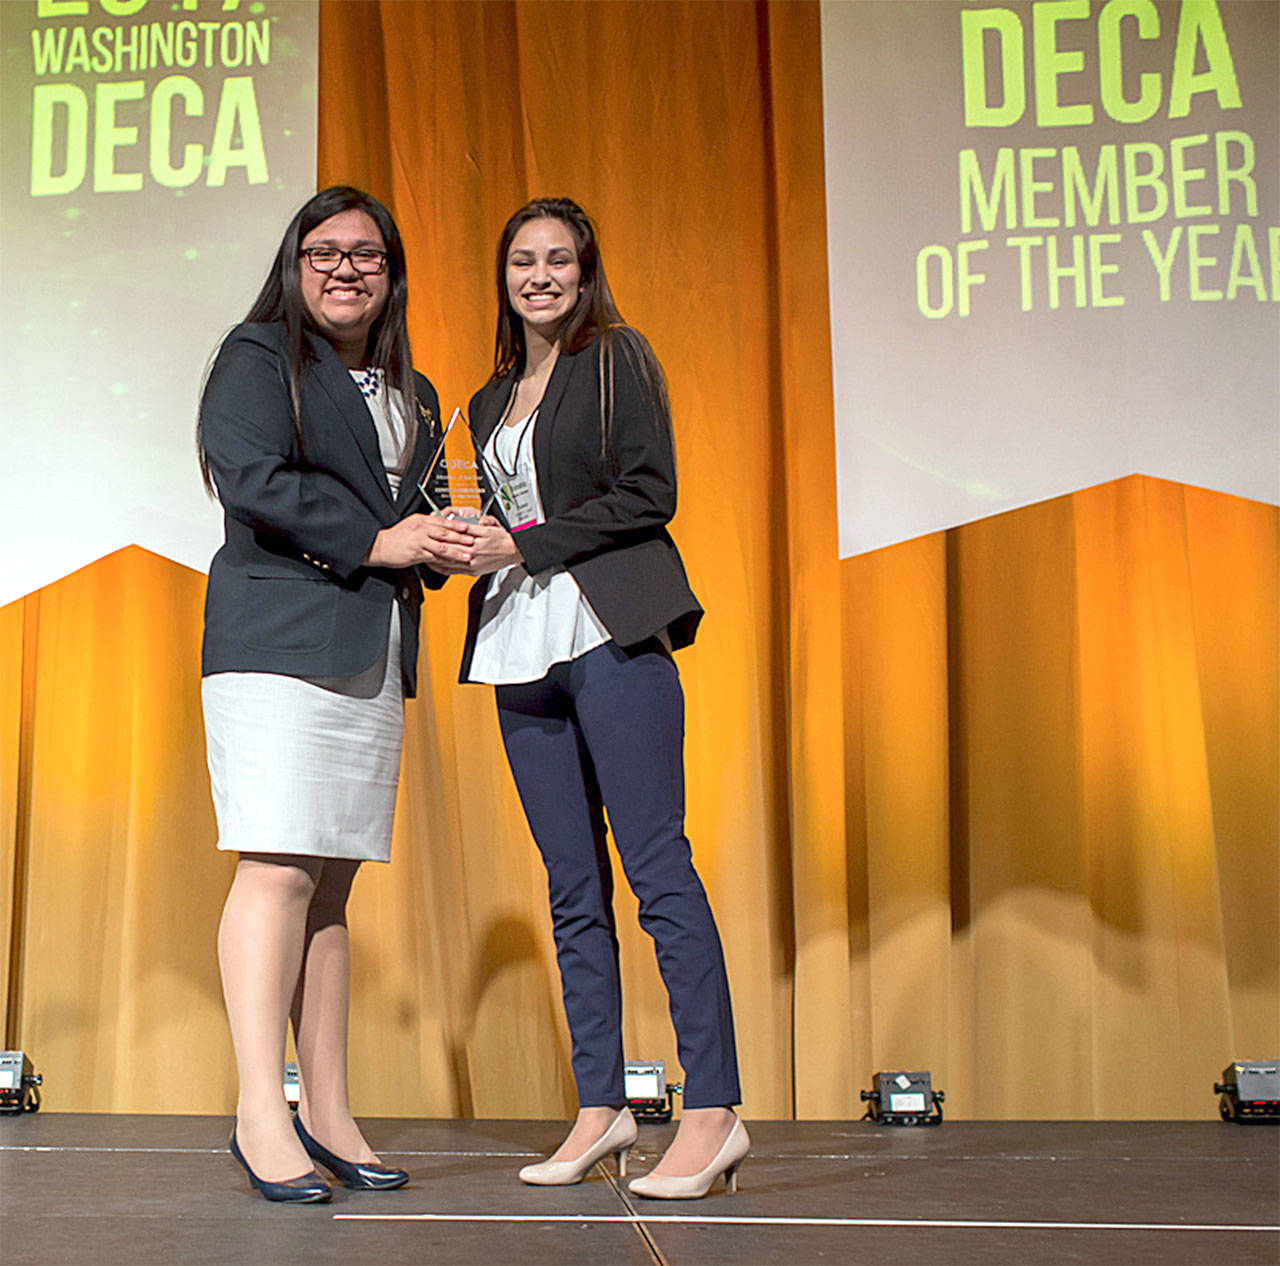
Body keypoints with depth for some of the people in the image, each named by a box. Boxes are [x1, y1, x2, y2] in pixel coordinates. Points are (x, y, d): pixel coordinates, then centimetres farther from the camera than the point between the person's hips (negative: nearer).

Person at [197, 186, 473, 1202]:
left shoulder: (412, 394, 24)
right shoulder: (258, 359, 3)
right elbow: (252, 479, -11)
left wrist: (445, 544, 4)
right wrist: (376, 540, -13)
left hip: (376, 656, 7)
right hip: (278, 641, -7)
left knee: (333, 883, 6)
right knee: (278, 870, -13)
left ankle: (327, 1112, 10)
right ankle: (262, 1115, -10)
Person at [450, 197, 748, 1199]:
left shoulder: (616, 361, 5)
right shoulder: (492, 400, 23)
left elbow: (649, 494, -6)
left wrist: (525, 544, -9)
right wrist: (474, 546, 3)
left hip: (612, 637, -6)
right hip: (523, 651, 6)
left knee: (660, 870, -11)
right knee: (573, 889, 5)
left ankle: (714, 1110, -9)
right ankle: (601, 1107, 11)